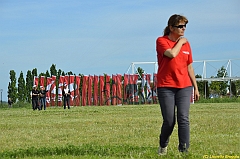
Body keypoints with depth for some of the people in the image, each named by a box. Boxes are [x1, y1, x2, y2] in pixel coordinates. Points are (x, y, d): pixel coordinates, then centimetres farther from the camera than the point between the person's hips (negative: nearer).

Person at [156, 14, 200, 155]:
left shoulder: (186, 43, 12)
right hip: (166, 87, -3)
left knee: (183, 119, -9)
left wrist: (196, 87, 17)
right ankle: (163, 146, 26)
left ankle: (184, 150, -8)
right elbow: (172, 54, -21)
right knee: (169, 121, -1)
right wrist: (180, 42, -5)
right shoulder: (161, 41, -2)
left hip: (184, 86, 3)